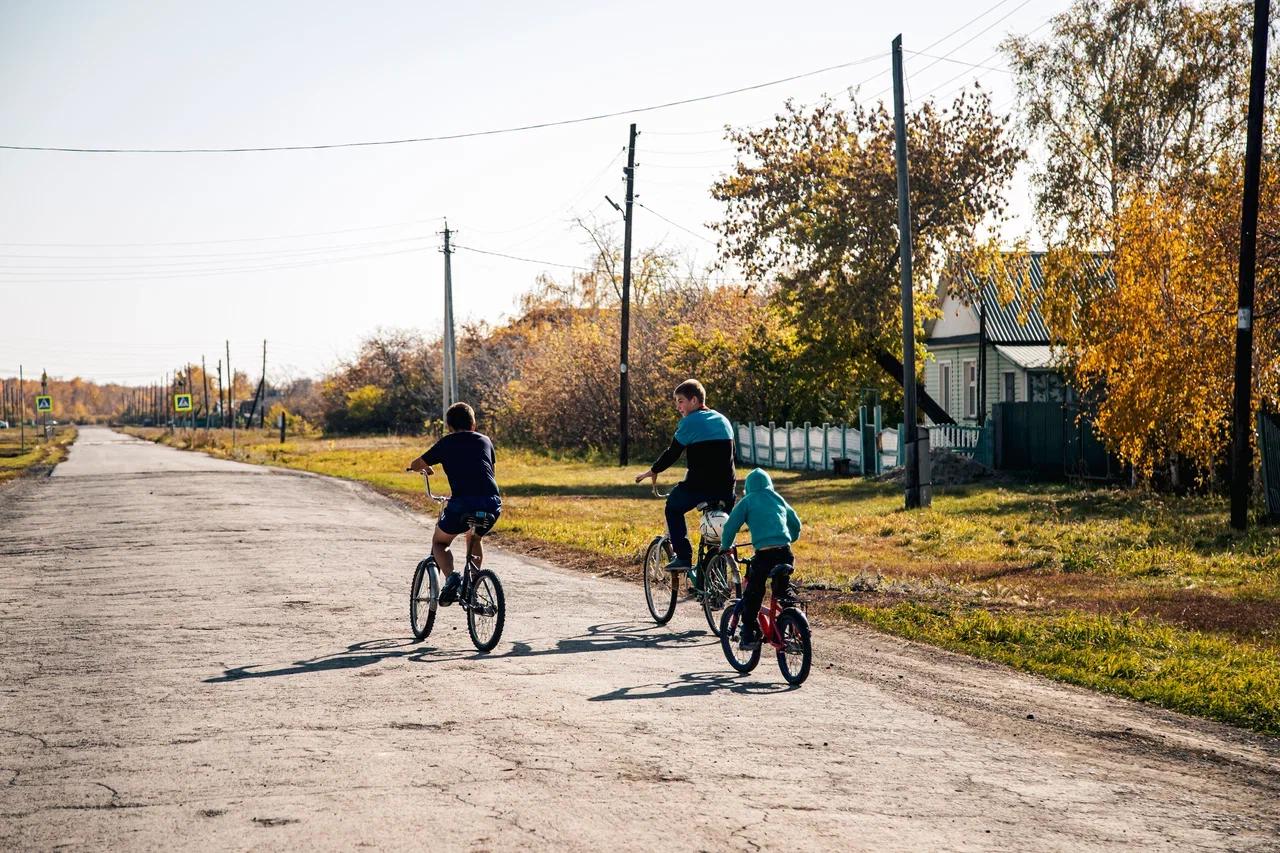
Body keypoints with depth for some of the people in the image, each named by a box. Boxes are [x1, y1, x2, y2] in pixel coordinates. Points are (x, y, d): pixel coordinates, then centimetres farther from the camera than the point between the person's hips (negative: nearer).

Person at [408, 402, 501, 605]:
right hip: (492, 503, 3)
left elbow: (416, 464, 25)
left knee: (439, 543, 20)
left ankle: (451, 577, -8)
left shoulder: (446, 443, 15)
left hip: (462, 504, -3)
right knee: (474, 539, 34)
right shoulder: (485, 440, 22)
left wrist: (426, 468, 47)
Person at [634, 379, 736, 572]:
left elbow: (672, 453, -1)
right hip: (726, 487, 5)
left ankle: (683, 557, 9)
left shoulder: (690, 422, -5)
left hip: (699, 485, -5)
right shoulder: (723, 420, 15)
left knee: (673, 507, 19)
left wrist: (653, 471, 13)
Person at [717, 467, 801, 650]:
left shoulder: (748, 501, 10)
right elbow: (796, 523, 30)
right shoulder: (779, 499, 22)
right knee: (782, 588, 26)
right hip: (785, 552, 4)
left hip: (764, 553, -4)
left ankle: (749, 636, -1)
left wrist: (726, 546, 22)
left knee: (752, 596, 2)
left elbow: (731, 525, 5)